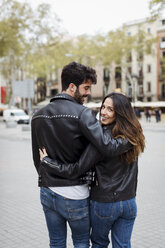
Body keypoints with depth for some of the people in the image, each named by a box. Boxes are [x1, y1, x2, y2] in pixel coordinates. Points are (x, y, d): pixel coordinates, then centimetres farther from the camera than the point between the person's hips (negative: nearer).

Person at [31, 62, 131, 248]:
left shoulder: (38, 116, 6)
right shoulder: (81, 113, -15)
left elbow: (36, 158, 13)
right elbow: (106, 147, -26)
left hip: (47, 192, 6)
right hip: (74, 194, -5)